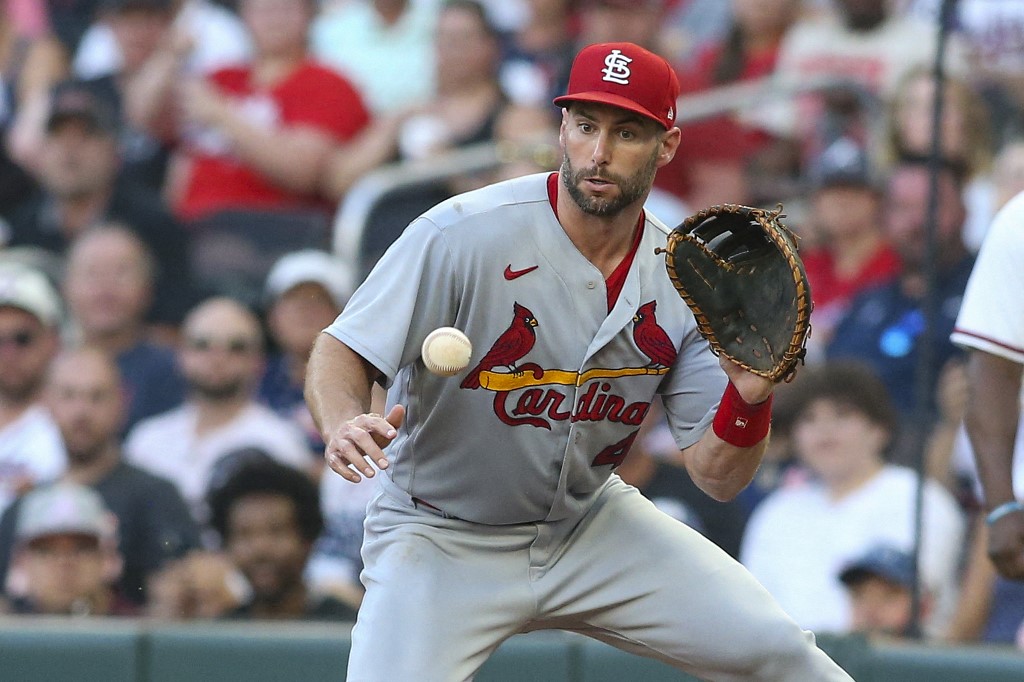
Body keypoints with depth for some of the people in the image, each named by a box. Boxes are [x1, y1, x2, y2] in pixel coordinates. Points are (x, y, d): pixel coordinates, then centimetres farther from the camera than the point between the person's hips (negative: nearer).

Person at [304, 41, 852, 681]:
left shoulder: (681, 280, -6)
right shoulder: (462, 233, -20)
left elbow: (717, 478, -5)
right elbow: (341, 352, -22)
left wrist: (749, 399, -27)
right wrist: (343, 425, -44)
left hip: (592, 525, 4)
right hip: (442, 542, -4)